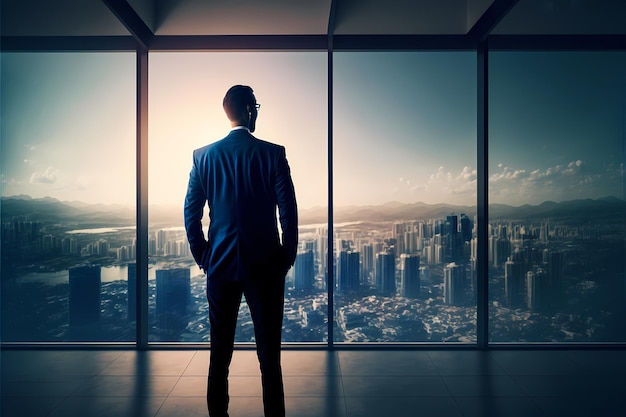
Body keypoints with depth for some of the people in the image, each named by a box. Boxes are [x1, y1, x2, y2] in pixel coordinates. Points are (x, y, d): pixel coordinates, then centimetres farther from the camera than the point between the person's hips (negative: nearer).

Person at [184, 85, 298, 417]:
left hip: (220, 264, 3)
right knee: (269, 354, 8)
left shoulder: (203, 155, 1)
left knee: (220, 352, 15)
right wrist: (287, 258, 4)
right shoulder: (273, 153, -7)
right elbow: (288, 213, -8)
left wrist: (203, 257, 11)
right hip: (265, 265, -2)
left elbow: (191, 214, 1)